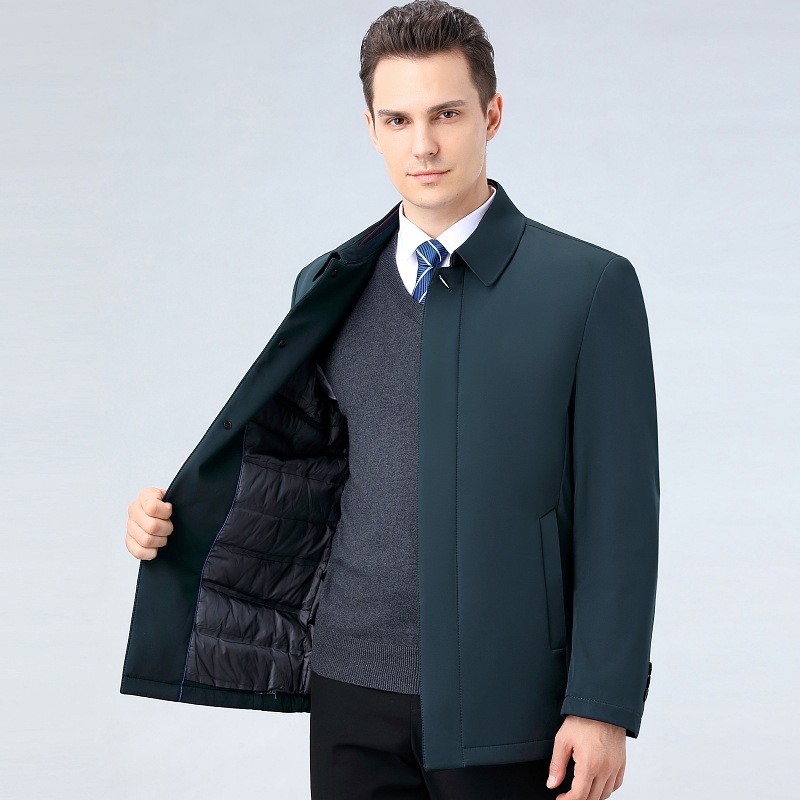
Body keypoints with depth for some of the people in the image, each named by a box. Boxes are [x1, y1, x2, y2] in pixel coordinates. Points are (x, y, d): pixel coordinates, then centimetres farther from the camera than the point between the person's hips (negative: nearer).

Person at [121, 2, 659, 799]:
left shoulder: (589, 285, -3)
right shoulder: (330, 291, 10)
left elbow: (619, 513, -5)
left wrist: (603, 706, -10)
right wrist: (171, 519, 0)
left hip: (508, 703, -3)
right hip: (356, 696, 3)